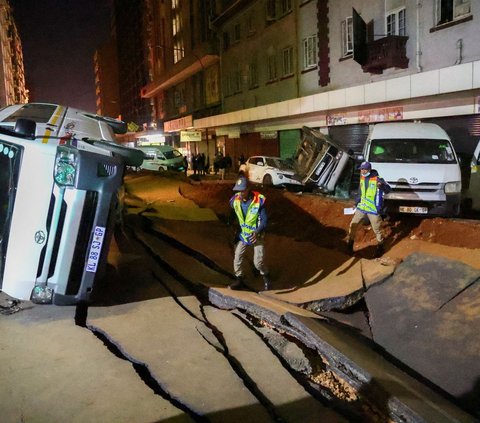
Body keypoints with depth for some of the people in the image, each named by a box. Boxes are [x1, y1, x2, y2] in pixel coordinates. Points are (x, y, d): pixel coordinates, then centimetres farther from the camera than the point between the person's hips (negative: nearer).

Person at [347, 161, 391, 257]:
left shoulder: (377, 179, -15)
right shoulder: (362, 178, 6)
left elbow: (388, 189, -24)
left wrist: (382, 186, -45)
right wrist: (356, 202, 21)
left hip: (373, 209, -6)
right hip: (361, 207, 6)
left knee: (377, 229, 5)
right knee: (353, 225, 7)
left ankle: (380, 246, 25)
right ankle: (350, 243, 24)